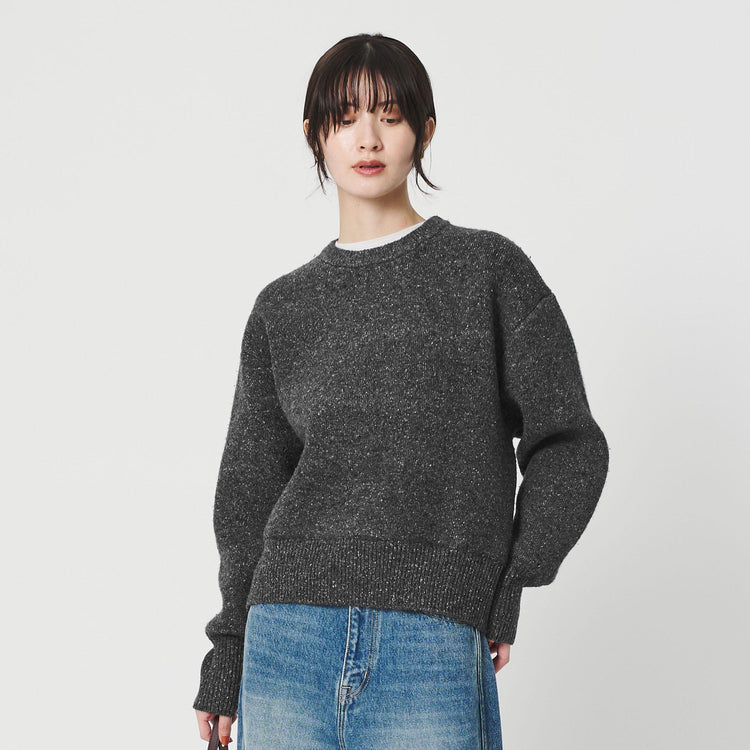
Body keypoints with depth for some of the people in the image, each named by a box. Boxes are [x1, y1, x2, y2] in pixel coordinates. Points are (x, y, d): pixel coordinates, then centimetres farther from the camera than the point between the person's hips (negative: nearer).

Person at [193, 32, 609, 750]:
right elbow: (249, 491, 15)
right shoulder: (283, 308, 11)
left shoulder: (490, 268, 4)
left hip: (434, 642, -2)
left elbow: (567, 445, 5)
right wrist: (227, 662, 15)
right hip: (288, 639, 3)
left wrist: (508, 588, -2)